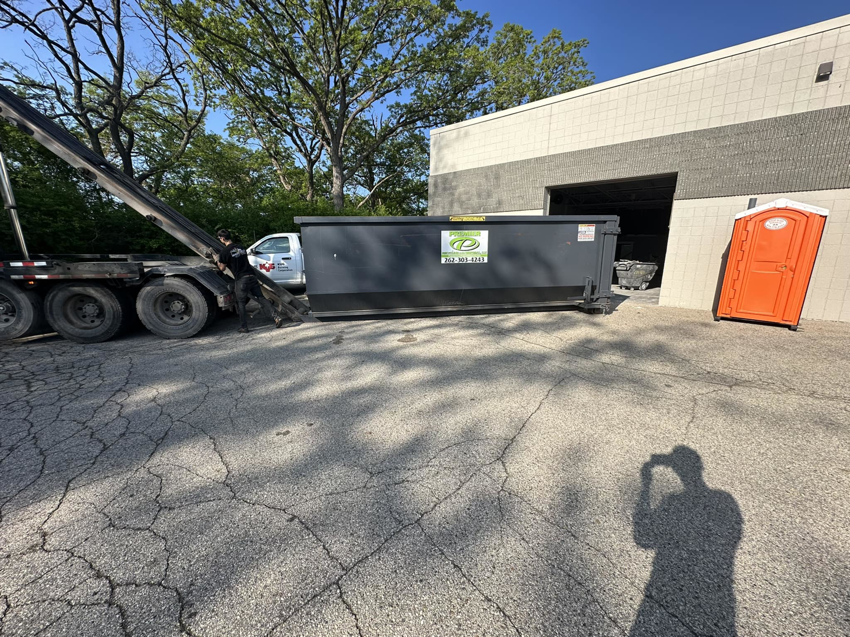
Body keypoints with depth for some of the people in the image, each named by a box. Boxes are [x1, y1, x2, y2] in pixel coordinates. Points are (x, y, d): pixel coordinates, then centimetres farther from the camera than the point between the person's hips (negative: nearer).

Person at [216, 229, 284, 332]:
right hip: (252, 276, 5)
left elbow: (222, 268, 4)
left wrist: (217, 260, 23)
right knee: (261, 298, 5)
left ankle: (243, 327, 10)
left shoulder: (224, 251, -5)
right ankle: (276, 317, -10)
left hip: (241, 279, -5)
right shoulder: (241, 247, 15)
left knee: (240, 303, 7)